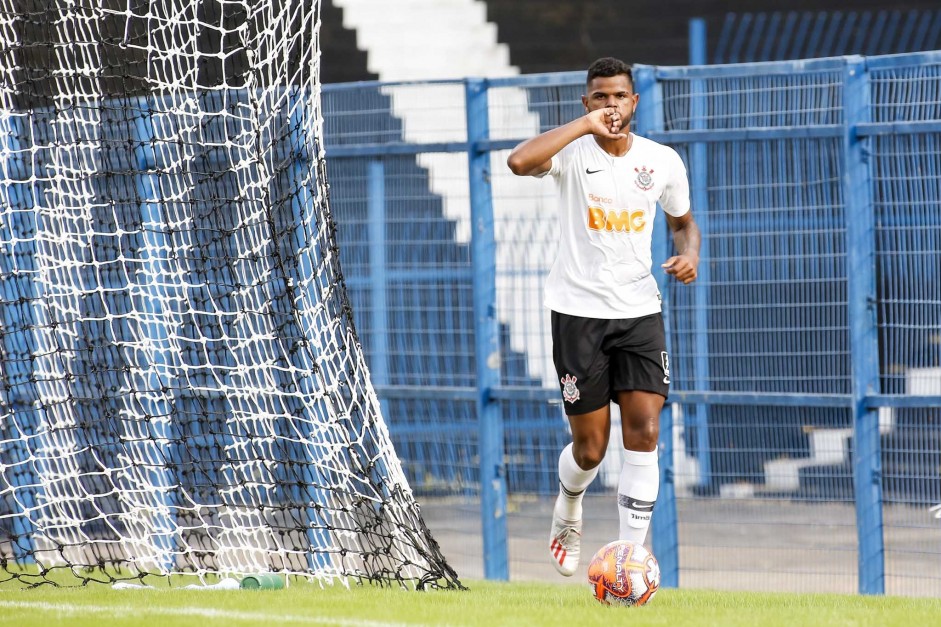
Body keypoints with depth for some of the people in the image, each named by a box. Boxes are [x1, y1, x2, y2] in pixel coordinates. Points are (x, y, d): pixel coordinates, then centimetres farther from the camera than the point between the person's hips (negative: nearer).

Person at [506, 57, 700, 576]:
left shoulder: (663, 161, 4)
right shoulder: (573, 153, -8)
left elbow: (683, 222, 20)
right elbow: (519, 162, -30)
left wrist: (689, 254, -2)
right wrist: (585, 124, -26)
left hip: (639, 309, 3)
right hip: (578, 311, -2)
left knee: (644, 434, -12)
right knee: (590, 447, 2)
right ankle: (567, 509, 37)